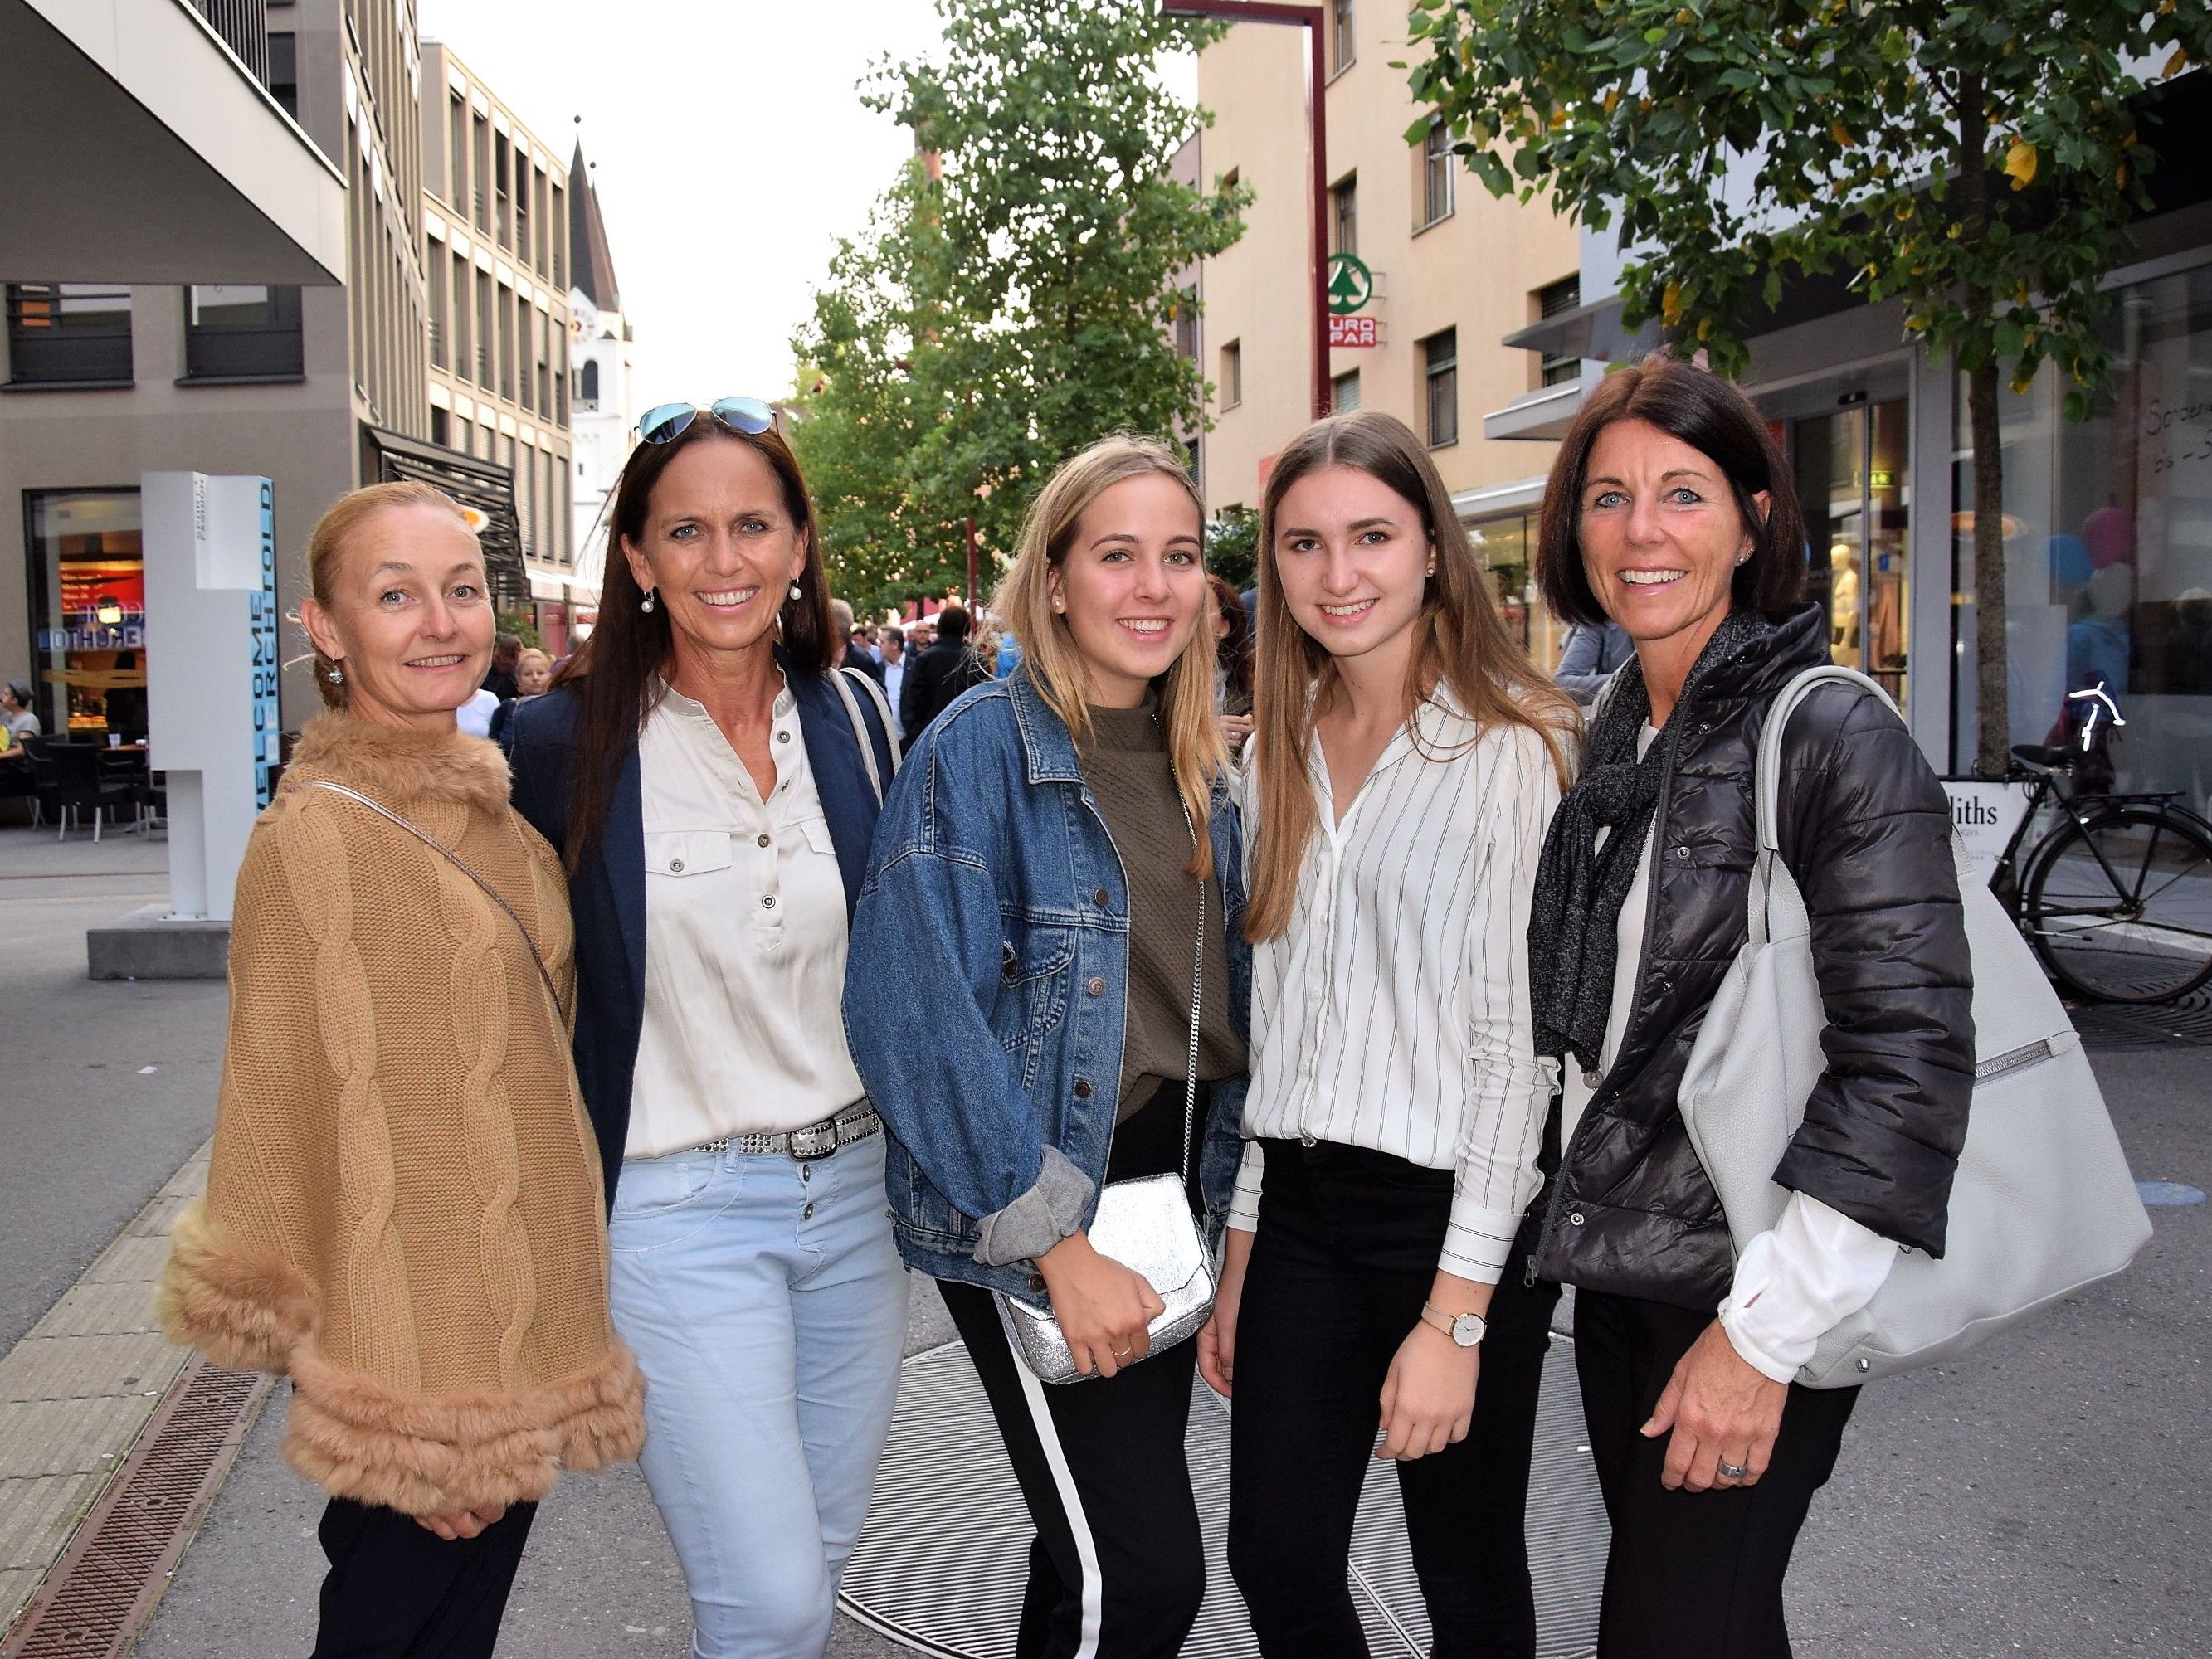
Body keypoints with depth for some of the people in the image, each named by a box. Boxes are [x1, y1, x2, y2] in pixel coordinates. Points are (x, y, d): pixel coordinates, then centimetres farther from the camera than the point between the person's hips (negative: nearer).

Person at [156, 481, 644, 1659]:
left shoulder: (493, 816, 7)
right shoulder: (312, 838, -16)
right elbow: (291, 1122, -16)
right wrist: (387, 1407, -16)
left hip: (519, 1331, 7)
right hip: (413, 1365, -7)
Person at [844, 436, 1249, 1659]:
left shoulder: (1195, 766, 7)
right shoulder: (980, 750, -14)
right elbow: (914, 1013, -20)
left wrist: (1225, 1203, 8)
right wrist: (1057, 1242, -20)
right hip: (1019, 1220, -7)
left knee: (1101, 1546, 17)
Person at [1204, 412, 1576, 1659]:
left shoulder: (1516, 748, -10)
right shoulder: (1280, 753, 9)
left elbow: (1519, 1037, -13)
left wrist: (1457, 1312, -15)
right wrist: (1239, 1253, 12)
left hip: (1454, 1213, -5)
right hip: (1301, 1203, 6)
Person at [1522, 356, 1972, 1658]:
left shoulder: (1836, 736, -15)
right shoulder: (1608, 735, 8)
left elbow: (1909, 1058, -20)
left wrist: (1765, 1330, -20)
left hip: (1757, 1296, -6)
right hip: (1616, 1264, 7)